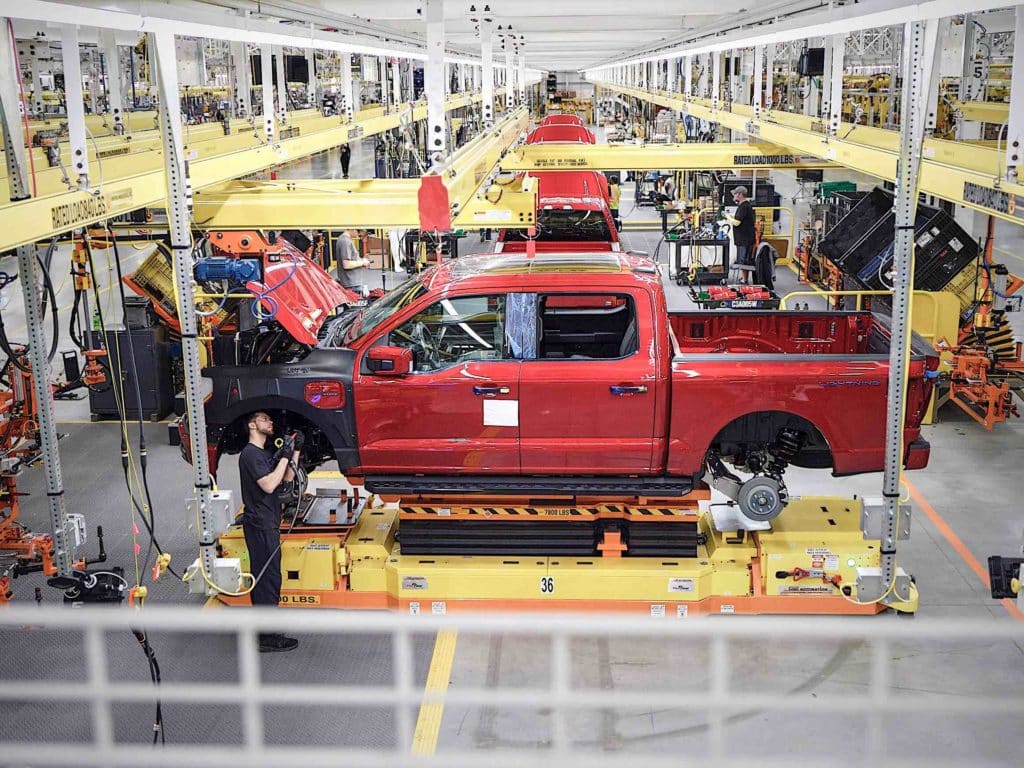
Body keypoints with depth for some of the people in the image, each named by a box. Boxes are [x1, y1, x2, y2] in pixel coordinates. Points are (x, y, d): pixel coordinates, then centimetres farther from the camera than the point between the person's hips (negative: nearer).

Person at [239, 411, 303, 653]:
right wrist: (285, 456, -18)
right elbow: (268, 485, -23)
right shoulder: (250, 454, -13)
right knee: (267, 576, -9)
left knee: (267, 576, 16)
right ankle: (267, 637, -7)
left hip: (268, 524, 10)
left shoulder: (265, 453, 18)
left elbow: (287, 478, 12)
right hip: (259, 525, -10)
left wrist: (295, 451, 3)